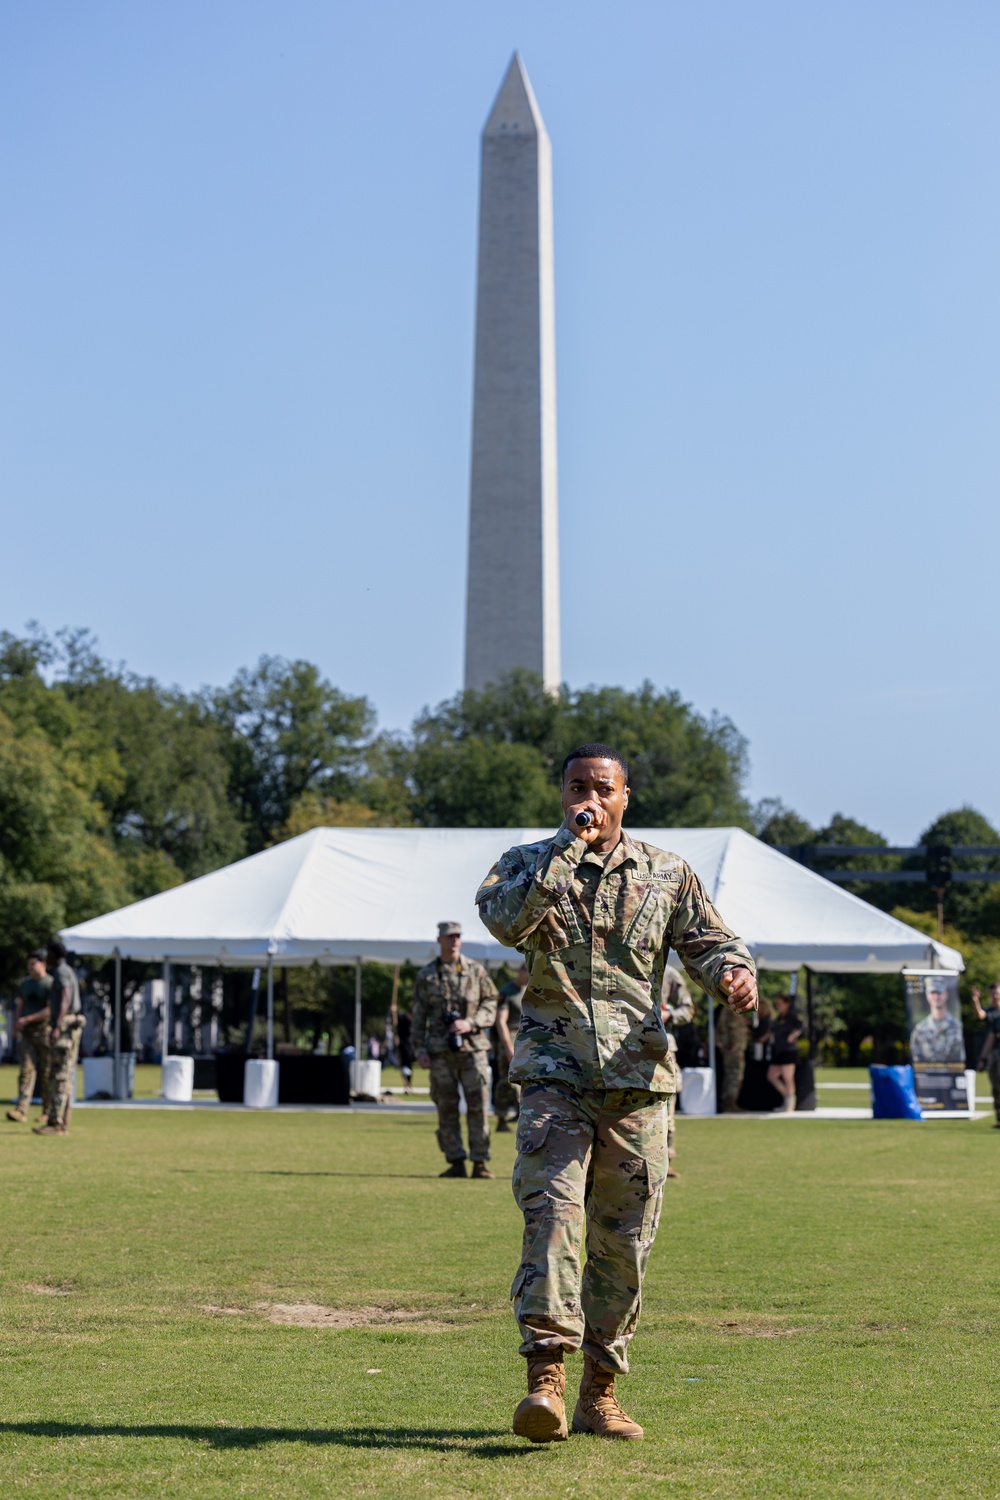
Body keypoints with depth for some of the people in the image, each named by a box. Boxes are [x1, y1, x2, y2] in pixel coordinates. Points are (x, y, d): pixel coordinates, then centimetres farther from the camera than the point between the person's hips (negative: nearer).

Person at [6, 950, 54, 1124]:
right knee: (26, 1070, -8)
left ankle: (48, 1112, 12)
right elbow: (19, 1007, 15)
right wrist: (16, 1025, -3)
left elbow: (50, 1010, -14)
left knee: (46, 1074, 1)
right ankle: (21, 1111, -19)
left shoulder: (51, 984, -6)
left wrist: (27, 1019, -17)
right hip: (26, 1033, 4)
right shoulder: (24, 984, 13)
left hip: (45, 1031, -4)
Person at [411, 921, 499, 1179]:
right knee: (446, 1109, 1)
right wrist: (419, 1049, 1)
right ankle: (455, 1162, 7)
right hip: (440, 1051, 1)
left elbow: (490, 1005, 7)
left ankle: (480, 1162, 1)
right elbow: (418, 1016, 10)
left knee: (478, 1106, -4)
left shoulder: (476, 970, 8)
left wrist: (469, 1023, -9)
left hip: (472, 1047, -1)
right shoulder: (426, 976, 9)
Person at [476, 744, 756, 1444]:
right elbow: (505, 919, -14)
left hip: (639, 1077, 2)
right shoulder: (529, 862, 6)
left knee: (626, 1237, 4)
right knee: (552, 1210, -19)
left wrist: (735, 974, -15)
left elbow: (710, 941, 8)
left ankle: (600, 1391, 16)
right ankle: (546, 1375, -22)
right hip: (555, 1071, -2)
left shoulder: (666, 873, 12)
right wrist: (571, 843, -13)